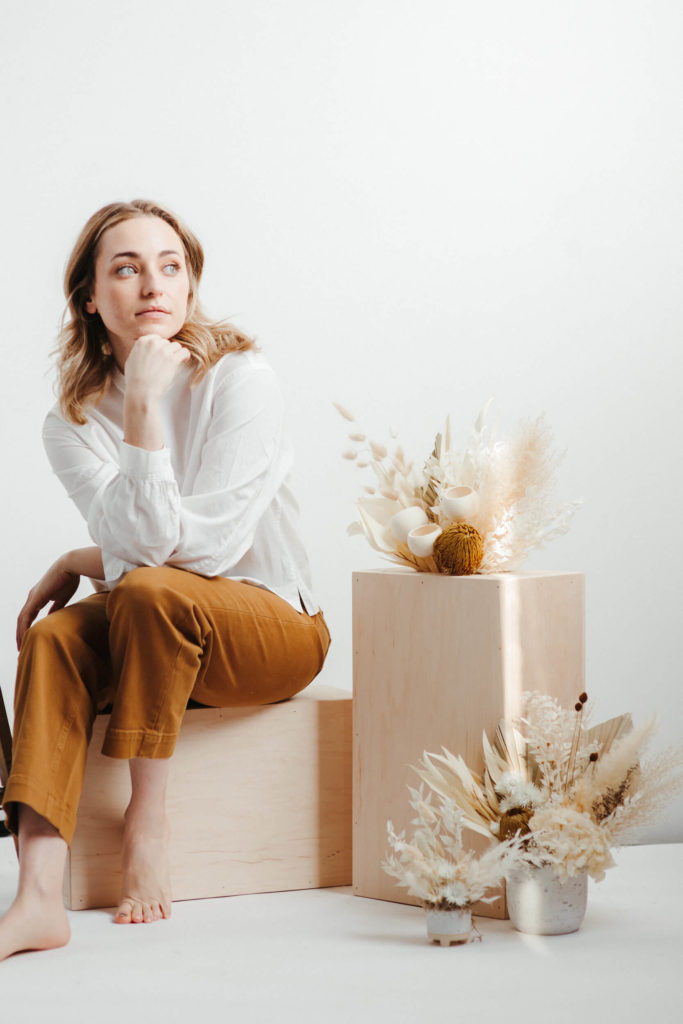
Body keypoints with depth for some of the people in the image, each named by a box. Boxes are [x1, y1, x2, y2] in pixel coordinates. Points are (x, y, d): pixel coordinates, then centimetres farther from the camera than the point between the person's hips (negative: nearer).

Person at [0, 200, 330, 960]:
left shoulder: (239, 380, -11)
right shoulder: (71, 424, 0)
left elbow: (206, 546, -18)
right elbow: (143, 540, -16)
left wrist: (77, 565, -12)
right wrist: (141, 409, -22)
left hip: (273, 626, -3)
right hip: (153, 639, 4)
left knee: (150, 593, -33)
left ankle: (148, 814, -17)